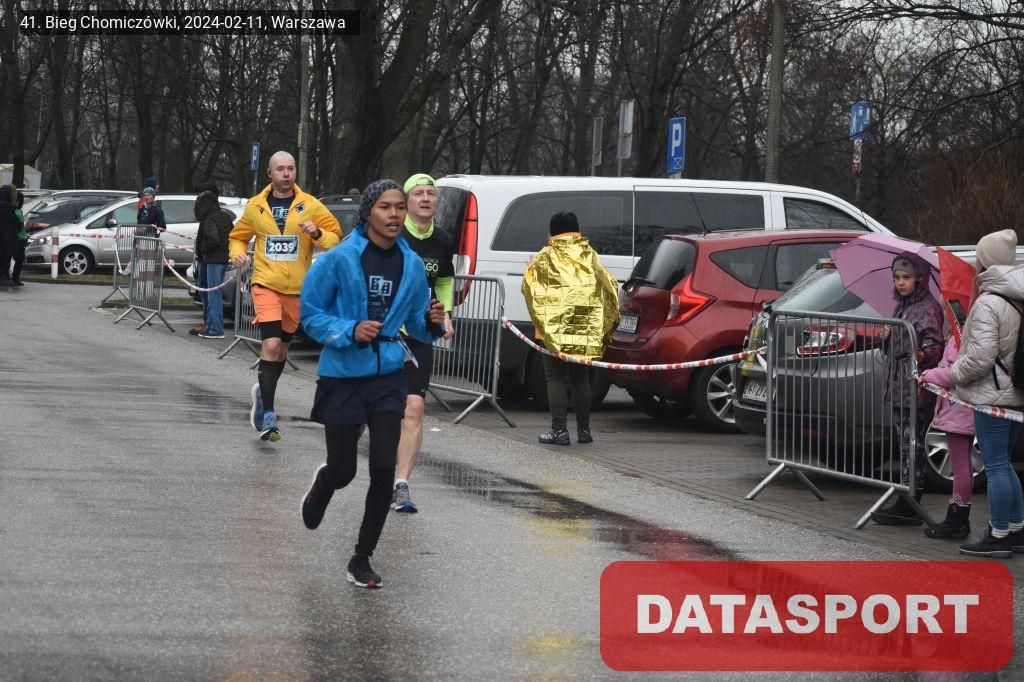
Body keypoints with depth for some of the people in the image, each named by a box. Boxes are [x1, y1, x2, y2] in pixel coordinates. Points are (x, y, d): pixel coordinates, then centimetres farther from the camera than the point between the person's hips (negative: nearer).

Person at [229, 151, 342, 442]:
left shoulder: (310, 205, 1)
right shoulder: (256, 206, 4)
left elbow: (335, 237, 2)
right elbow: (238, 237, 17)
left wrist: (318, 234, -18)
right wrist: (238, 253, -4)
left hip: (297, 287, 2)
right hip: (266, 284, -2)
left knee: (283, 346, 15)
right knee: (271, 344, -16)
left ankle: (263, 393, 40)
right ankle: (267, 415, -14)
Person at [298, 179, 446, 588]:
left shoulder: (411, 264, 2)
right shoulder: (340, 259, -11)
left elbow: (416, 324, 13)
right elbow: (310, 313, -6)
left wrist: (432, 323, -10)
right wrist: (351, 331, -20)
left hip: (387, 377, 3)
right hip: (343, 376, -3)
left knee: (384, 469, -7)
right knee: (343, 470, 5)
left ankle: (362, 560, 8)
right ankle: (320, 489, 45)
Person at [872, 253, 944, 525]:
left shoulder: (928, 308, -8)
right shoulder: (902, 307, 18)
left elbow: (936, 347, -16)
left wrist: (923, 355, -36)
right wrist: (888, 337, 6)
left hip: (919, 388, -9)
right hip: (899, 387, 9)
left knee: (913, 444, -9)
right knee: (906, 444, 9)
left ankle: (908, 507, -11)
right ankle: (906, 505, 12)